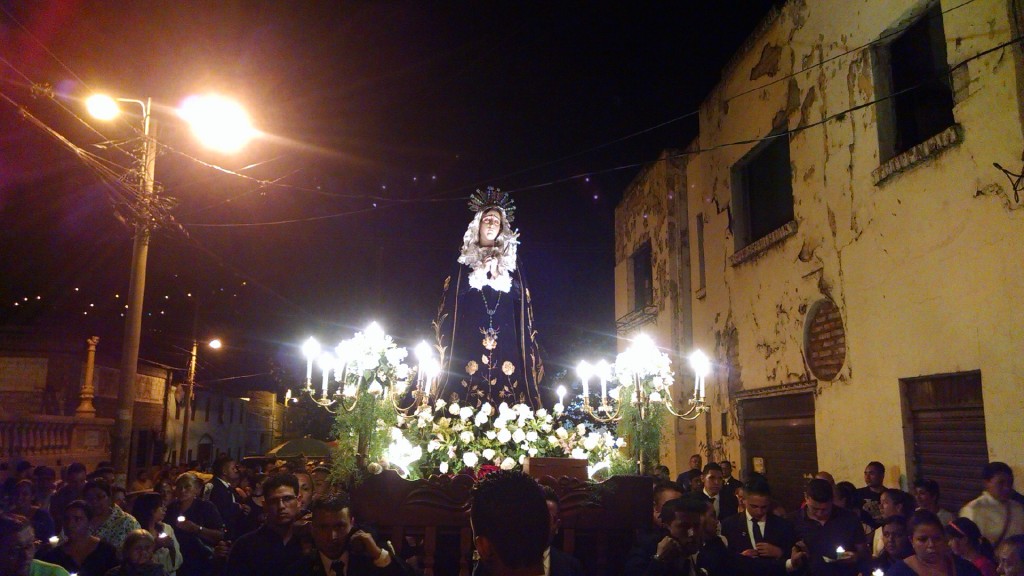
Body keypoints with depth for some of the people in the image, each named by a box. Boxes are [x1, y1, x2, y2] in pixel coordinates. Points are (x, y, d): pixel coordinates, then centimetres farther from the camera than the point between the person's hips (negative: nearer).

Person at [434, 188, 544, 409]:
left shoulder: (511, 260, 16)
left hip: (504, 336, 1)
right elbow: (452, 295, 7)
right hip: (469, 337, -1)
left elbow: (520, 295, 9)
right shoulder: (465, 260, 13)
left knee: (506, 385, -9)